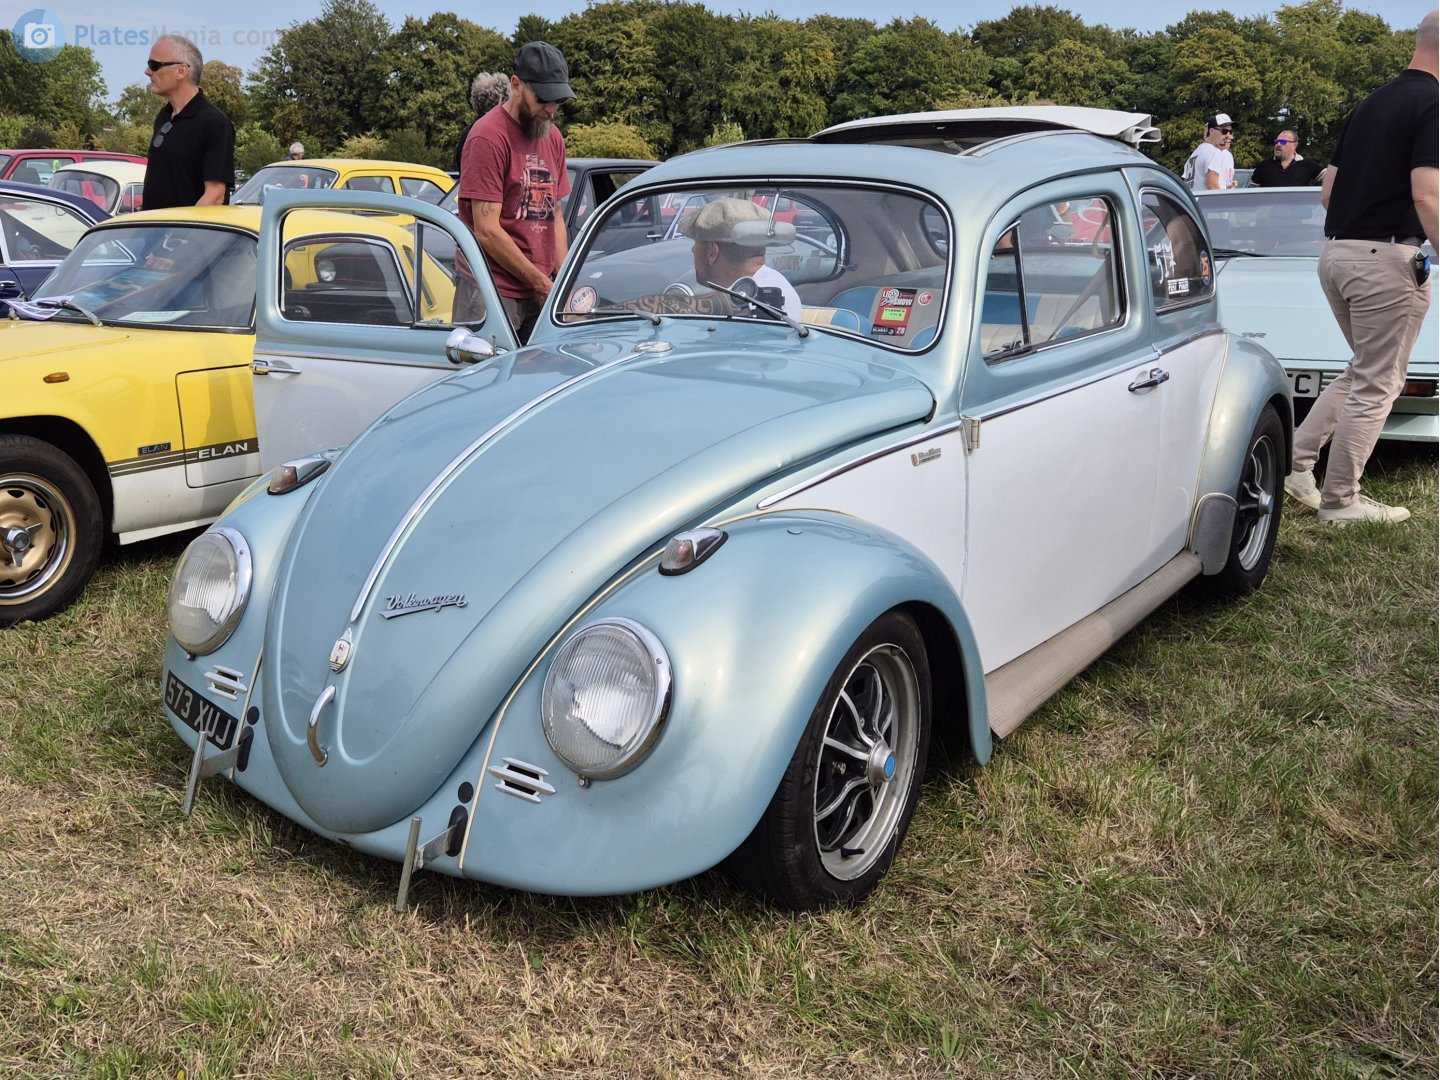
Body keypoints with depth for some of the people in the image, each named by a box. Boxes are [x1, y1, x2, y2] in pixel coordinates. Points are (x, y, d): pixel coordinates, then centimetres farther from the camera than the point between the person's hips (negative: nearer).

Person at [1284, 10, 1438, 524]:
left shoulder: (1372, 102, 15)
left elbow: (1328, 191, 17)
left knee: (1364, 371, 21)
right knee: (1377, 384, 3)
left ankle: (1296, 461, 15)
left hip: (1335, 253, 8)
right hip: (1385, 258, -8)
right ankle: (1340, 501, 9)